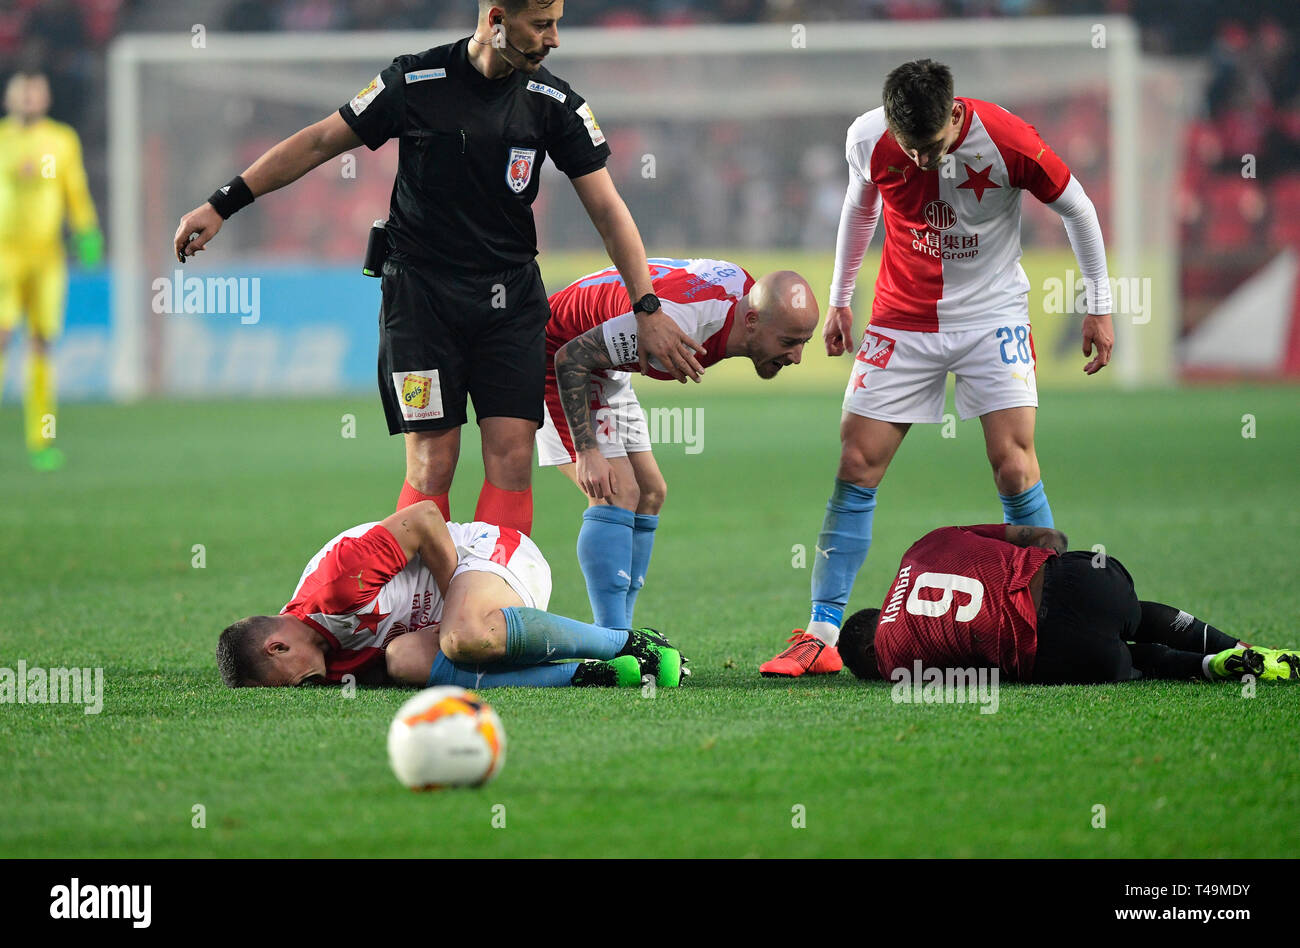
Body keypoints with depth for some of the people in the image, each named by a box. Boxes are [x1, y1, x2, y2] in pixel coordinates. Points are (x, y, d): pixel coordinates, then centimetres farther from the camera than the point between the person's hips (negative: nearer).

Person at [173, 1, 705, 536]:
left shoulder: (553, 102, -1)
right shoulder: (415, 82, -6)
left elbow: (607, 208, 1)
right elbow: (320, 141, 3)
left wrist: (647, 310, -7)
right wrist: (221, 206, 3)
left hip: (511, 296, 2)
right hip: (421, 293, -2)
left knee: (512, 457, -9)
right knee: (432, 465, -8)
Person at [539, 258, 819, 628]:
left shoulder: (744, 288, -13)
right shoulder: (678, 325, -39)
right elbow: (570, 357, -30)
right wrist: (587, 452, -27)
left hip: (608, 372, 10)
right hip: (555, 358, -10)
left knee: (650, 494, 7)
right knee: (619, 494, -20)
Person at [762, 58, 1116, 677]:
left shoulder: (1006, 141, -21)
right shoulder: (868, 140, -12)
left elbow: (1076, 208, -4)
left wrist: (1099, 305, 1)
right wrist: (839, 299, 18)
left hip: (993, 318, -2)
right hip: (902, 318, 2)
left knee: (1014, 468, -14)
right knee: (856, 468, -4)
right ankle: (821, 638, 0)